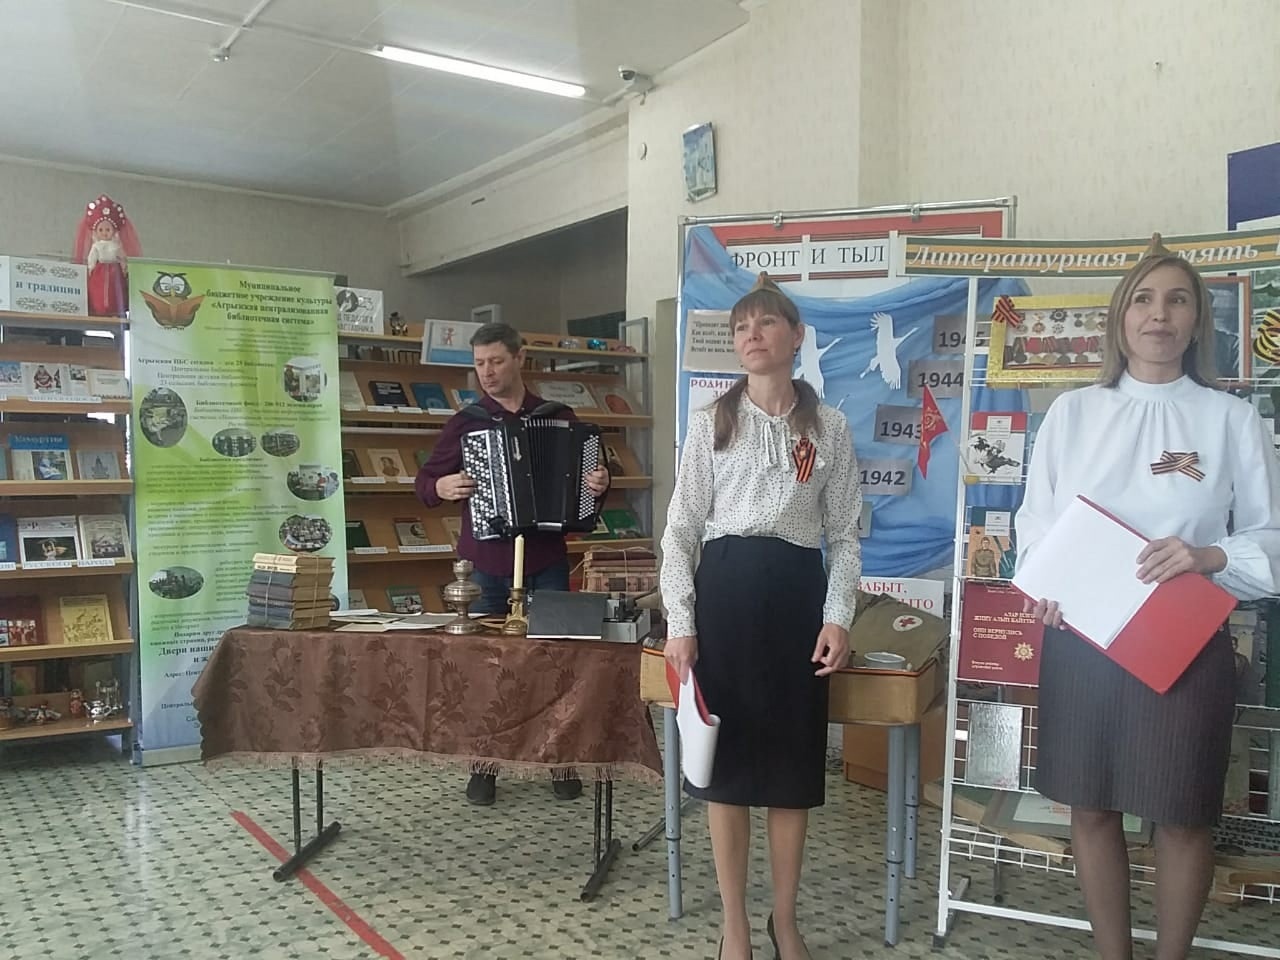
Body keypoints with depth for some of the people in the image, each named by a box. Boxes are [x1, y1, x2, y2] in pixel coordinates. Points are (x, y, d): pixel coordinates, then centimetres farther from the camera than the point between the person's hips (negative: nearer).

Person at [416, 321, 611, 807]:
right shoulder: (465, 422, 5)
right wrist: (441, 487, -13)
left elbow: (589, 475, 9)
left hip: (547, 561, 0)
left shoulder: (559, 418, 5)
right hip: (486, 562, 0)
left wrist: (600, 483, -14)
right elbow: (424, 480, 9)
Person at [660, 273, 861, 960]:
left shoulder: (829, 426, 5)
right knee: (725, 757, 5)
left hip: (797, 590, 1)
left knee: (793, 760, 7)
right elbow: (682, 526, 1)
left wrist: (838, 617, -5)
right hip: (725, 587, 0)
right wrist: (680, 621, -6)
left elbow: (843, 534, 6)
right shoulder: (710, 421, 3)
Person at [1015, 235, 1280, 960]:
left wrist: (1208, 557, -20)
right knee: (1094, 808, 11)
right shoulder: (1073, 412, 5)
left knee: (1183, 816, 9)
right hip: (1080, 638, 2)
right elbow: (1035, 519, 7)